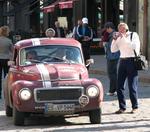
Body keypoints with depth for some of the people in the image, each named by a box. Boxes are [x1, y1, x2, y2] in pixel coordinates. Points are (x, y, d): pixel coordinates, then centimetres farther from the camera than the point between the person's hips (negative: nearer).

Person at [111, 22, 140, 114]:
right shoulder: (119, 38, 12)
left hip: (131, 61, -5)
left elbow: (134, 46, -17)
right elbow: (113, 50, 9)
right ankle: (122, 107, 7)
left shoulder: (134, 35, 0)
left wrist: (124, 38, -15)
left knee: (132, 86, -3)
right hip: (122, 61, 5)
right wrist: (115, 39, -3)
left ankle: (135, 107, 9)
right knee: (120, 86, 0)